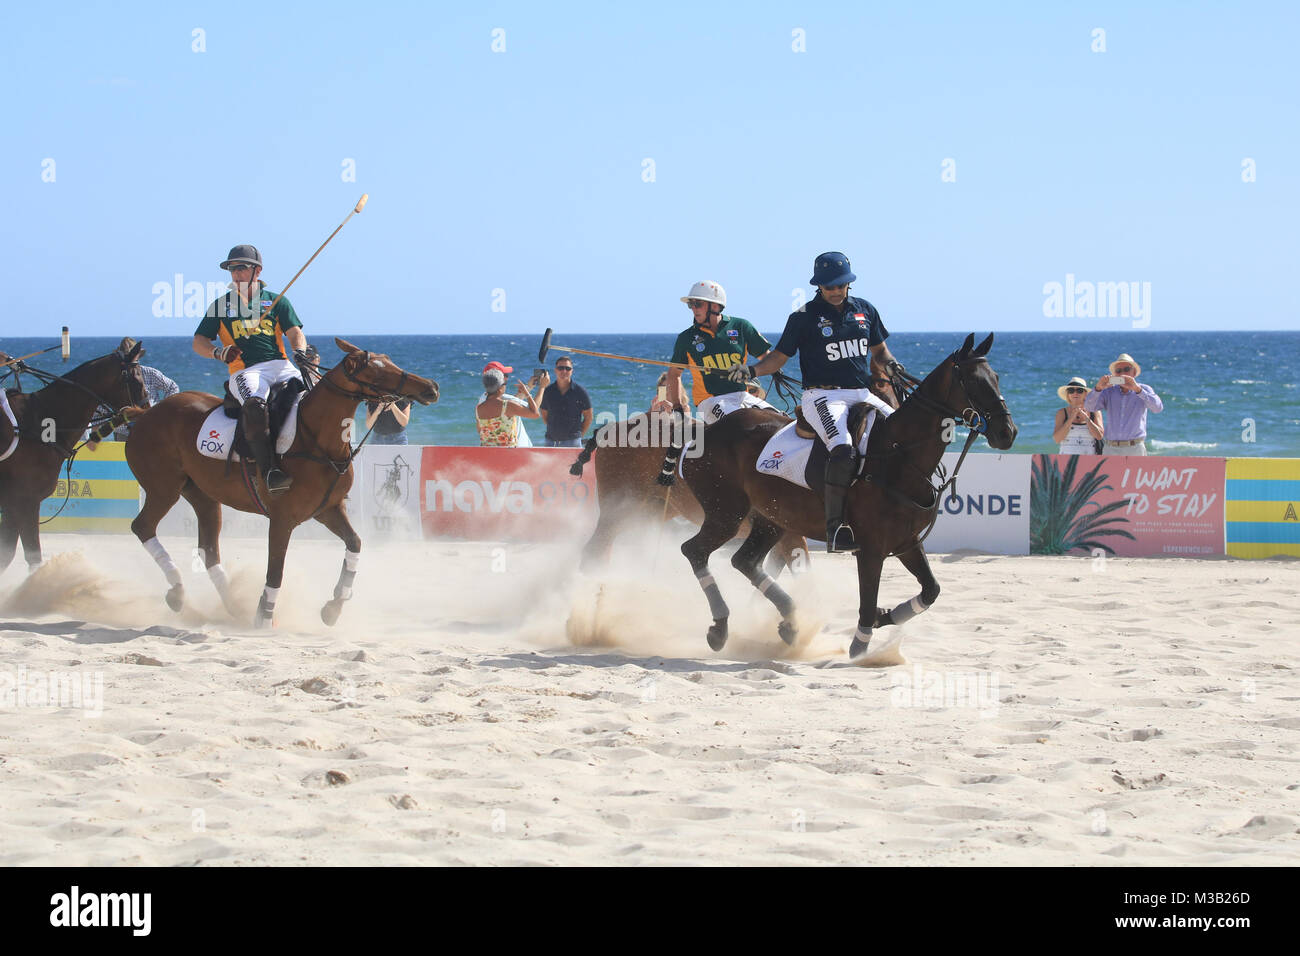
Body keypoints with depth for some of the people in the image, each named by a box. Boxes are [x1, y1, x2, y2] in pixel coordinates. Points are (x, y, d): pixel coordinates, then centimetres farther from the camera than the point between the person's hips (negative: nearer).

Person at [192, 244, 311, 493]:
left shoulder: (277, 301, 20)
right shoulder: (221, 306, 18)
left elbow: (295, 332, 11)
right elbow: (199, 342, 16)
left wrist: (300, 350, -13)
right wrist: (219, 353, -6)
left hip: (281, 366, 3)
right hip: (245, 371, -3)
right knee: (255, 406, -36)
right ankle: (268, 471, -46)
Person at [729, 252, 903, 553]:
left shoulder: (864, 310, 12)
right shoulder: (804, 316, 0)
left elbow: (878, 349, 23)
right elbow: (780, 356, 4)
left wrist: (890, 363, 0)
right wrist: (753, 370, -14)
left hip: (862, 393, 6)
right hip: (823, 396, -6)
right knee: (843, 448, -31)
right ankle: (835, 528, -32)